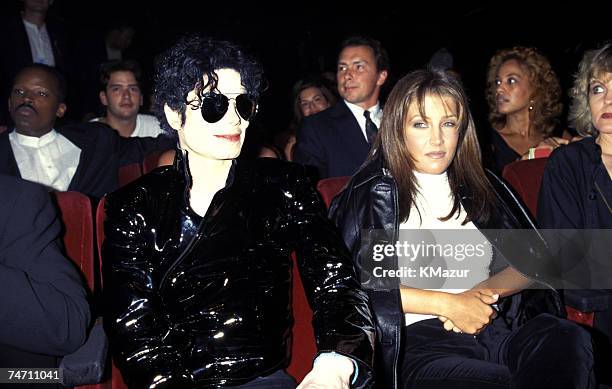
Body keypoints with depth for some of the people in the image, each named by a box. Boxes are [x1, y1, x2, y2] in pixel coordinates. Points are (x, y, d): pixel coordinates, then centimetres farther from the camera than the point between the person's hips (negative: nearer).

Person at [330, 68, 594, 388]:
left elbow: (534, 260, 16)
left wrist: (485, 291, -5)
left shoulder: (480, 185, 19)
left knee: (570, 338, -27)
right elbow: (355, 284, -7)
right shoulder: (371, 193, 4)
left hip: (497, 324, 5)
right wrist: (448, 304, -9)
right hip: (418, 340, -5)